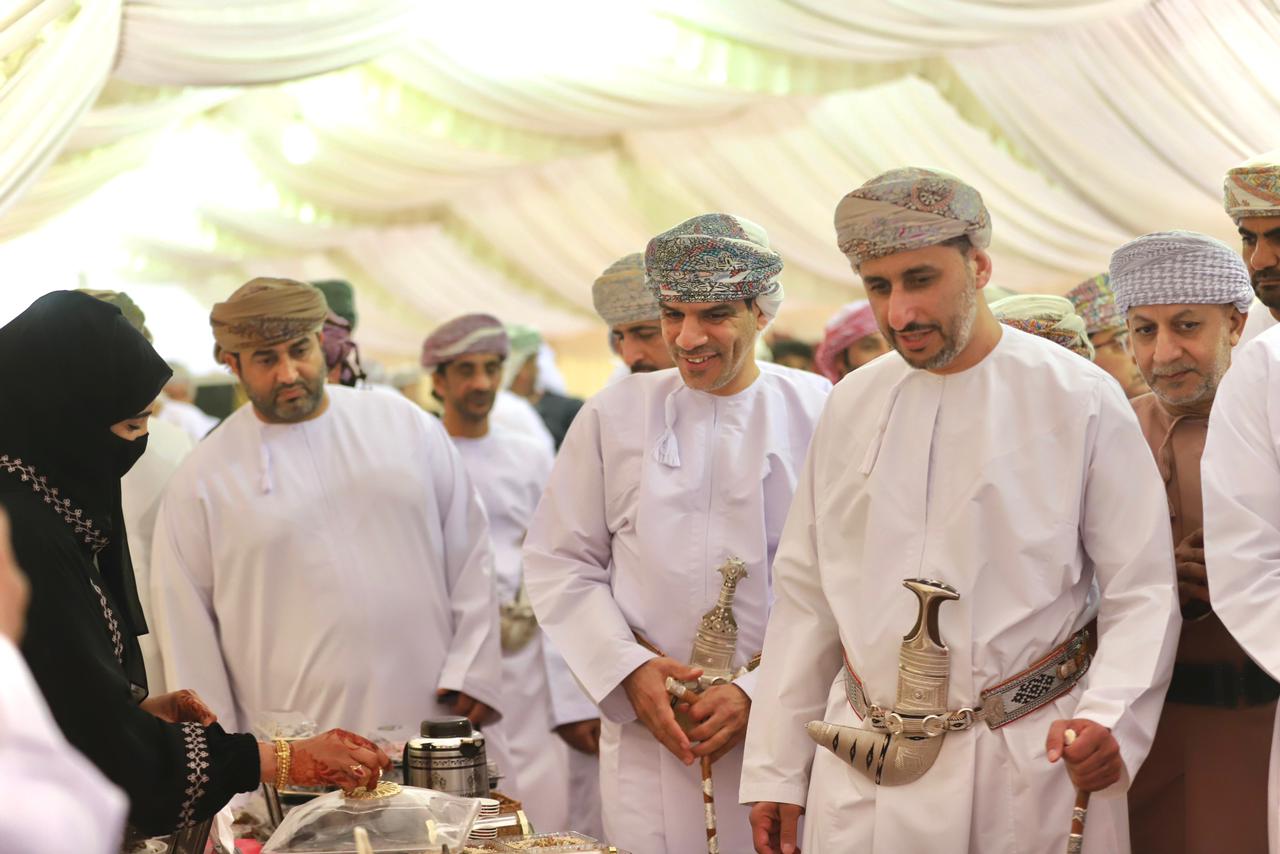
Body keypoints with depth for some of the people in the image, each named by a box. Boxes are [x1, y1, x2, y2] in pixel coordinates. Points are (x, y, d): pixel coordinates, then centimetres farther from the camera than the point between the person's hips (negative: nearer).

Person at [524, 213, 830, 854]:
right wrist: (628, 669, -6)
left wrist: (760, 694, -11)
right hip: (647, 736, 1)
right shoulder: (613, 415, 5)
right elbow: (558, 562, 7)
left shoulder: (819, 416, 1)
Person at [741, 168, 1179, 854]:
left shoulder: (1080, 399, -5)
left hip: (1027, 770, -3)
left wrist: (1109, 719, -23)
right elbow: (805, 595, 10)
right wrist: (775, 772, 8)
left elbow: (1142, 593, -5)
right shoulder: (851, 406, 7)